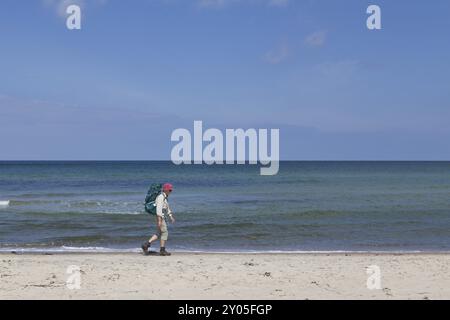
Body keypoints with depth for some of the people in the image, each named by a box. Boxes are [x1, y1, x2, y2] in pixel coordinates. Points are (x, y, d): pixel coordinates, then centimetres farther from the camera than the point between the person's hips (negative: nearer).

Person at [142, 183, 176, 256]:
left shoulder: (165, 198, 17)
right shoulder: (161, 197, -15)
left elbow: (167, 208, 25)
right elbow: (159, 209, -22)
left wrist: (171, 217, 20)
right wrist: (159, 220, -27)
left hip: (163, 217, 10)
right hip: (160, 217, -10)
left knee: (158, 234, 10)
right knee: (164, 233, -5)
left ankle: (146, 245, 6)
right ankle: (162, 250, 0)